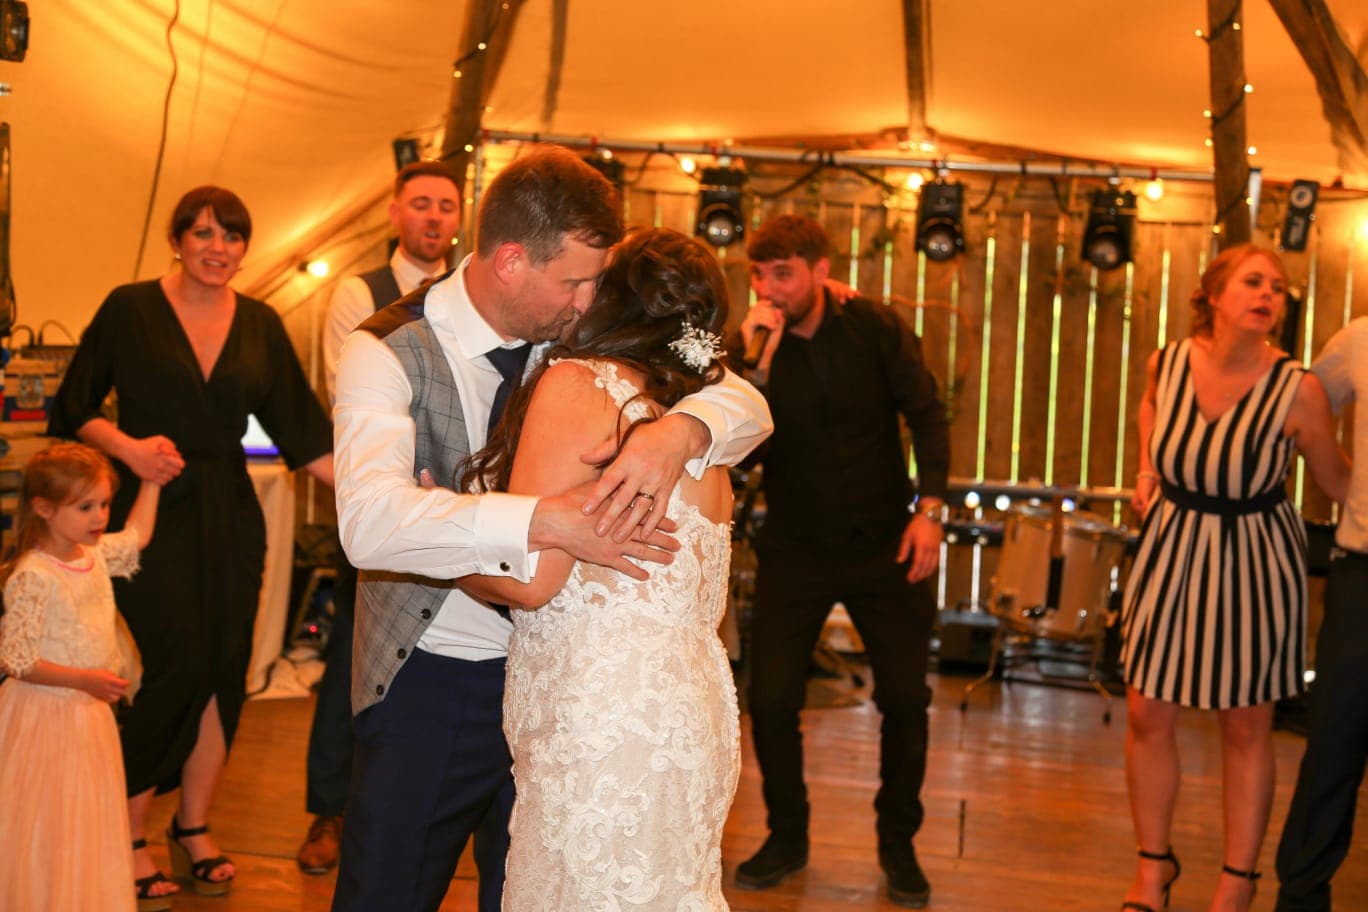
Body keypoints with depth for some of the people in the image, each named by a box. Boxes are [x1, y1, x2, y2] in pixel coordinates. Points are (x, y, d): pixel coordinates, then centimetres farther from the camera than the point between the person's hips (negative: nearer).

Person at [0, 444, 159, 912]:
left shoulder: (96, 554, 3)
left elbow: (136, 538, 26)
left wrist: (151, 480, 24)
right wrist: (85, 679, -26)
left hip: (91, 713, 8)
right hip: (46, 714, -8)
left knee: (92, 820, 16)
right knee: (48, 825, 2)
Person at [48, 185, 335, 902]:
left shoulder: (260, 324, 7)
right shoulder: (130, 309, -3)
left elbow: (299, 424, 6)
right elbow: (75, 407, 1)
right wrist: (128, 447, -17)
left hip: (229, 513, 4)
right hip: (153, 508, -4)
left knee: (226, 670, 5)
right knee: (180, 666, -9)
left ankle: (193, 828, 22)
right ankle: (128, 833, 10)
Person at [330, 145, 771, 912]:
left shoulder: (578, 337, -2)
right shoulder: (390, 352, -15)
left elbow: (747, 405, -3)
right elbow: (370, 522, -32)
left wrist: (677, 433, -26)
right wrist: (548, 522, -42)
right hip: (429, 684, -3)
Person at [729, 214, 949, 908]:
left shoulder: (876, 328, -8)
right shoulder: (746, 345, -9)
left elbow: (926, 413, -3)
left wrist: (929, 508, -12)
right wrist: (758, 362, -29)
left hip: (884, 545, 0)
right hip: (794, 552, 0)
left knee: (905, 699, 2)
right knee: (771, 700, -3)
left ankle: (898, 842, 23)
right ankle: (787, 837, 21)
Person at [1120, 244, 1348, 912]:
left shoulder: (1297, 390, -18)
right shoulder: (1168, 362, -7)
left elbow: (1337, 482, -4)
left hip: (1255, 562, -3)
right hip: (1174, 550, 3)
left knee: (1246, 729, 8)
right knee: (1147, 716, 7)